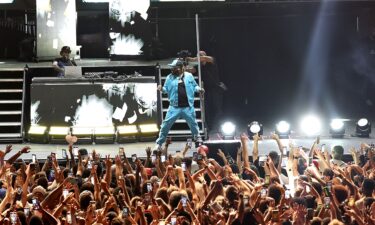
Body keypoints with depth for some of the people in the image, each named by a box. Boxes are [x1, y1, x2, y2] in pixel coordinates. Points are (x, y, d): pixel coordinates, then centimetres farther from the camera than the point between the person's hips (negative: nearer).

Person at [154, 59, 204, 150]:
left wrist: (199, 89, -10)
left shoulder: (189, 76, 2)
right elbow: (167, 89, 5)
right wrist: (162, 89, -16)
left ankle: (198, 139, 38)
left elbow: (194, 86, 10)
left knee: (193, 124, 14)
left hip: (188, 107, 0)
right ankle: (159, 143, 5)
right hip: (174, 107, 0)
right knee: (166, 124, -4)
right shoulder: (170, 77, 2)